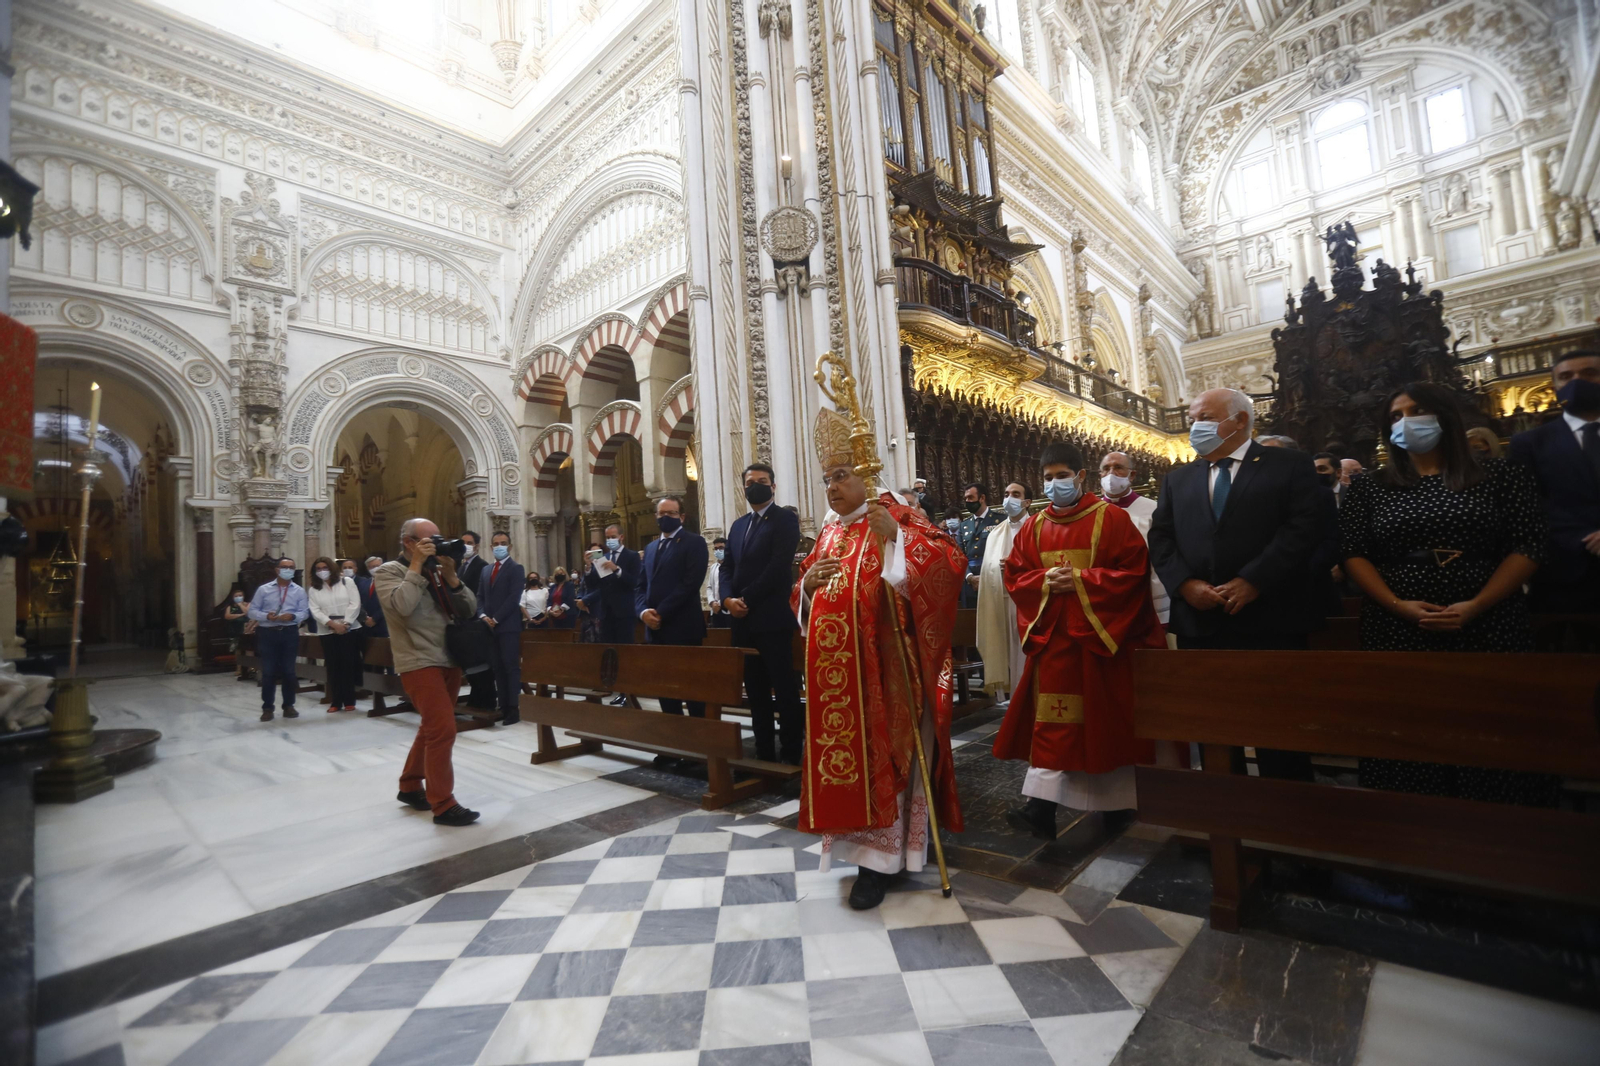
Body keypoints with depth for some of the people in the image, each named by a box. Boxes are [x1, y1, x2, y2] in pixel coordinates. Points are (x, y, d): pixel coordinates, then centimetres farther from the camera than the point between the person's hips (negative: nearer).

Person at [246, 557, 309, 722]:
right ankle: (267, 708, 12)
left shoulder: (299, 591, 4)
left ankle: (288, 706, 18)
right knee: (268, 671, 2)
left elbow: (304, 612, 1)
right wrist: (267, 616, -17)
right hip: (268, 633, -1)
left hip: (290, 633, 1)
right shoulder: (264, 589, 3)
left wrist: (292, 616, -20)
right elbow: (252, 611, 2)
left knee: (288, 671, 7)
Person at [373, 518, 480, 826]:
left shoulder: (438, 571, 13)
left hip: (449, 660, 7)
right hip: (419, 663, -7)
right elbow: (402, 606, -24)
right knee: (443, 730, -13)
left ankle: (410, 786, 35)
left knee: (432, 728, 18)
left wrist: (450, 575, -6)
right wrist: (416, 565, -16)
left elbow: (469, 610, 5)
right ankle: (442, 805, -4)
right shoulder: (389, 571, -3)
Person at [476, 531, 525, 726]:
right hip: (490, 626, 6)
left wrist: (496, 618, -14)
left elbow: (514, 597, -11)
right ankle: (503, 706, 12)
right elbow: (480, 596, 15)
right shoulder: (486, 569, 19)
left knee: (511, 667, -5)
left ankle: (513, 709, -4)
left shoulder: (516, 568, -2)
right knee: (497, 668, 7)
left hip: (508, 625, -6)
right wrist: (483, 616, -3)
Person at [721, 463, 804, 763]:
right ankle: (764, 752, 21)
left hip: (772, 618, -7)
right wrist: (728, 599, -5)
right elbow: (727, 567, 14)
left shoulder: (785, 519, -2)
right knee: (755, 690, 12)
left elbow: (779, 567, -14)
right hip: (743, 620, 7)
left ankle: (791, 754, 8)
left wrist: (746, 599, -13)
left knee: (784, 688, 0)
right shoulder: (738, 524, 19)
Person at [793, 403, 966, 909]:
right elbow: (803, 601, 19)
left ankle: (881, 857, 12)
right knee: (842, 749, 12)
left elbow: (951, 562, -18)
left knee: (881, 752, 0)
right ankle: (860, 838, 31)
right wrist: (808, 581, -3)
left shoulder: (895, 514, -5)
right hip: (835, 669, 7)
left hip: (882, 665, -6)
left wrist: (897, 536, -29)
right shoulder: (828, 532, 15)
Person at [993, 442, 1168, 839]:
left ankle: (1118, 797, 29)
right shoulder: (1033, 527, 8)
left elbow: (1133, 571, -11)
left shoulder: (1112, 518, -3)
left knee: (1107, 718, 8)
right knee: (1052, 720, 0)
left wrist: (1081, 580, -18)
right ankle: (1042, 805, 1)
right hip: (1053, 635, 3)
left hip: (1101, 634, -3)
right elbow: (1014, 577, 7)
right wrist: (1045, 582, -13)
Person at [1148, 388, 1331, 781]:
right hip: (1199, 626, 4)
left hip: (1269, 622, -3)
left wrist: (1253, 581, -17)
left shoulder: (1290, 466, 4)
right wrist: (1185, 584, -9)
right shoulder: (1177, 479, 15)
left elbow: (1307, 528, -9)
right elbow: (1160, 539, 8)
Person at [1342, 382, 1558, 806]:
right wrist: (1398, 604, -13)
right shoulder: (1370, 488, 7)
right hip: (1397, 632, 0)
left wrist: (1475, 606, -14)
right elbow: (1353, 553, 1)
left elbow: (1527, 547, -1)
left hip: (1488, 628, 0)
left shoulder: (1501, 477, 6)